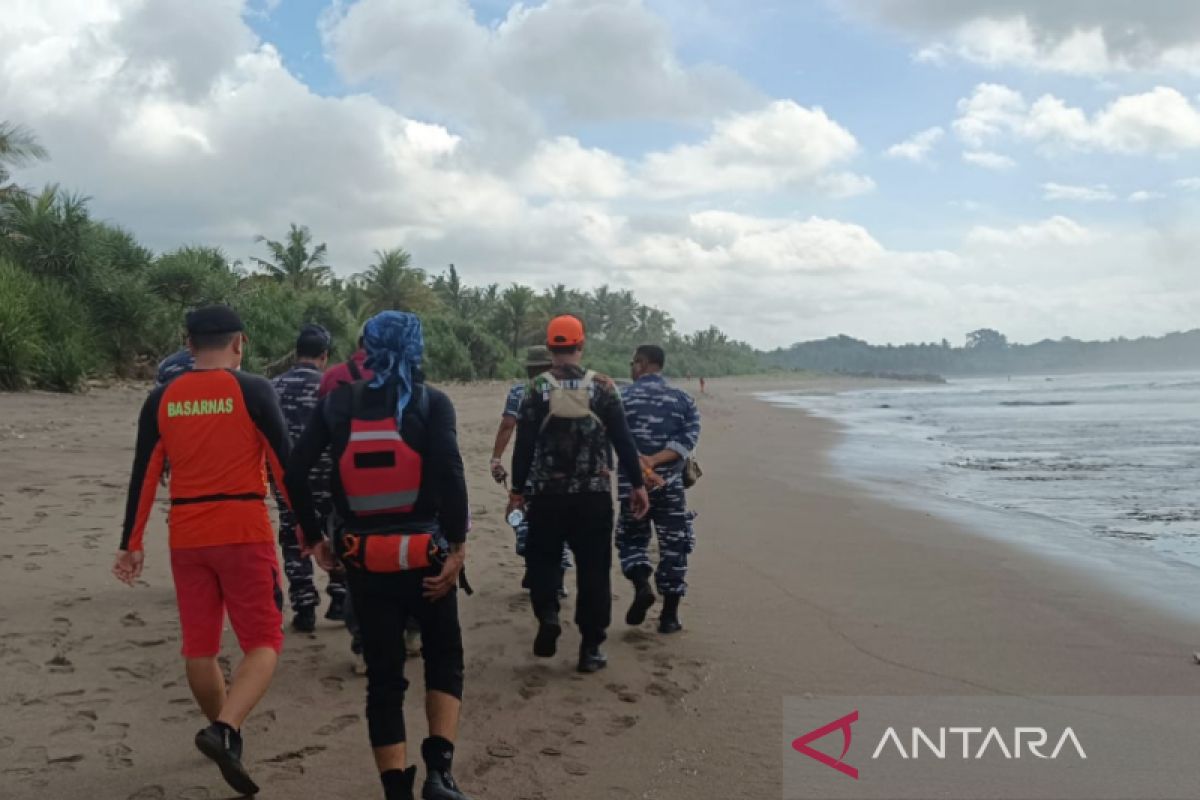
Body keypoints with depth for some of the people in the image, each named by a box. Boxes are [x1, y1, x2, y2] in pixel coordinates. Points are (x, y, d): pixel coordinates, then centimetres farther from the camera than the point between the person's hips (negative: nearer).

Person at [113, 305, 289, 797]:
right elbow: (285, 464, -7)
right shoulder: (252, 391, -6)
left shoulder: (161, 401, 5)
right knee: (263, 643, 2)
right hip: (245, 532, -4)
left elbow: (143, 477, 5)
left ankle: (225, 733, 31)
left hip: (186, 537, 4)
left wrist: (131, 545, 12)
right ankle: (224, 729, -19)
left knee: (199, 647, 16)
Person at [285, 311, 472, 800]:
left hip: (364, 559, 2)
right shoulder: (431, 402, -5)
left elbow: (295, 473, -2)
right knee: (444, 659, 17)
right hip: (424, 555, -2)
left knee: (383, 677, 12)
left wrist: (314, 539, 9)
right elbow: (450, 474, -18)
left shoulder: (336, 404, 3)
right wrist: (457, 547, -13)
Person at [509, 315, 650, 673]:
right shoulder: (603, 386, -1)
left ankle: (548, 616, -5)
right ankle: (591, 647, 10)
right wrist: (638, 484, 6)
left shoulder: (537, 388, -3)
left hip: (547, 494, 0)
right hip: (594, 494, 0)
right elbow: (623, 440, -1)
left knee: (542, 558, 17)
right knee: (594, 568, 8)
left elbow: (524, 444, -3)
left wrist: (517, 490, 5)